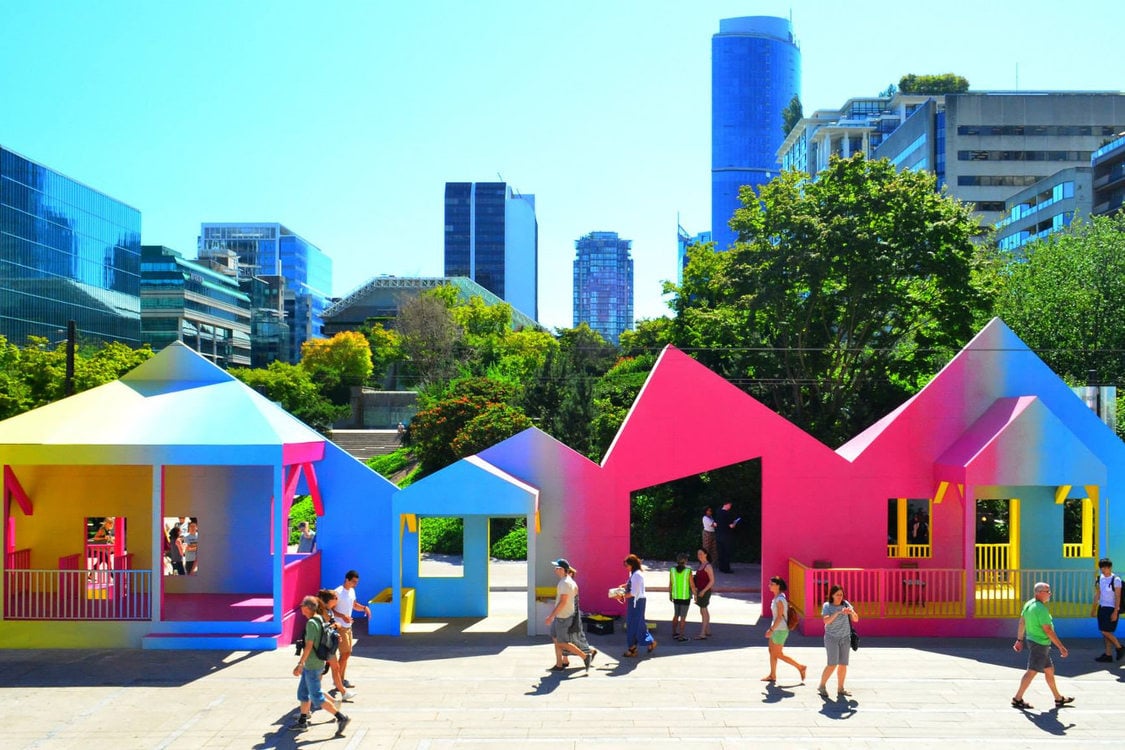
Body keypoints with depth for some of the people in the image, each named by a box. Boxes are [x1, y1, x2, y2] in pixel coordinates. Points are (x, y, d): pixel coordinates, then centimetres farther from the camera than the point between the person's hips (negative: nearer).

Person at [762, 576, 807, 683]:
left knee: (778, 654, 0)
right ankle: (772, 675, 20)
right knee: (772, 651, 12)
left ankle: (800, 667, 8)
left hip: (780, 630, -10)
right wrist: (771, 629, 18)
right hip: (776, 629, 10)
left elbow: (779, 617, -23)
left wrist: (771, 630, -21)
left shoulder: (780, 599, -21)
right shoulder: (776, 597, 7)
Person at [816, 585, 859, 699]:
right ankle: (822, 686, 5)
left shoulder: (845, 604, 3)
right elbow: (826, 621, -21)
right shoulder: (827, 606, -6)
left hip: (845, 638, 4)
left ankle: (840, 689, 14)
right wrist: (838, 612, -32)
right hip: (832, 638, -4)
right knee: (832, 664, -11)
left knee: (843, 665, 3)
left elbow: (856, 619, 1)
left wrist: (852, 612, -21)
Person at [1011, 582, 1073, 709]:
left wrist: (1019, 639, 21)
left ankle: (1058, 698, 29)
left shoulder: (1029, 604, 7)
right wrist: (1061, 647, -18)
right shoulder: (1041, 609, -22)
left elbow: (1022, 622, 13)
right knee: (1032, 671, -2)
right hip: (1039, 644, -10)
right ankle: (1017, 699, 3)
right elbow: (1048, 630, -23)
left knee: (1049, 669, 18)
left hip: (1031, 640, 10)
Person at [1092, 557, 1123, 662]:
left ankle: (1119, 648, 11)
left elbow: (1118, 597, -12)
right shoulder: (1099, 578, 8)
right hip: (1102, 607, 7)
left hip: (1111, 609, -7)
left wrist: (1115, 612, -16)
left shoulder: (1116, 580, -11)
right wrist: (1094, 609, 14)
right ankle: (1108, 655, 13)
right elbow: (1097, 594, 14)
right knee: (1105, 633, 7)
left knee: (1106, 631, -10)